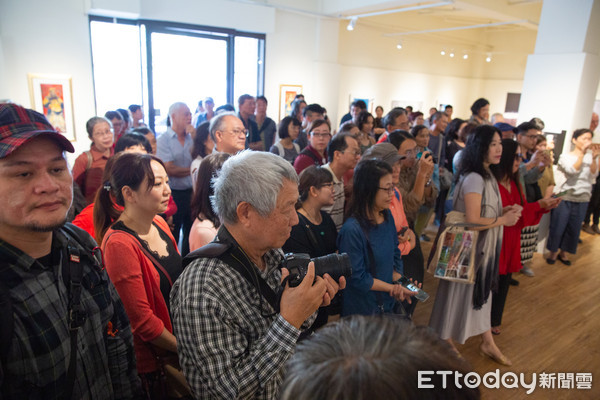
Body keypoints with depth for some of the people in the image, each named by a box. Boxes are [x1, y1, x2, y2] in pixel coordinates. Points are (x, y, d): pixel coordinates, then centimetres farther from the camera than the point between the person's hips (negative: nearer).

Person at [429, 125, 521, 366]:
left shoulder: (486, 176, 8)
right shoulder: (474, 179, -24)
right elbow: (473, 221, -27)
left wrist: (505, 212, 0)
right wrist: (503, 220, -15)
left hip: (483, 247, 10)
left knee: (481, 293, 21)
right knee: (460, 293, 7)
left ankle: (487, 343, 39)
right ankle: (447, 345, 27)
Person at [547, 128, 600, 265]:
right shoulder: (565, 157, -4)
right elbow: (573, 170, -20)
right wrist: (582, 153, -19)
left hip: (582, 199, 3)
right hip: (563, 197, -3)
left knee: (574, 228, 9)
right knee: (558, 227, 2)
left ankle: (564, 252, 25)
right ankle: (553, 251, 19)